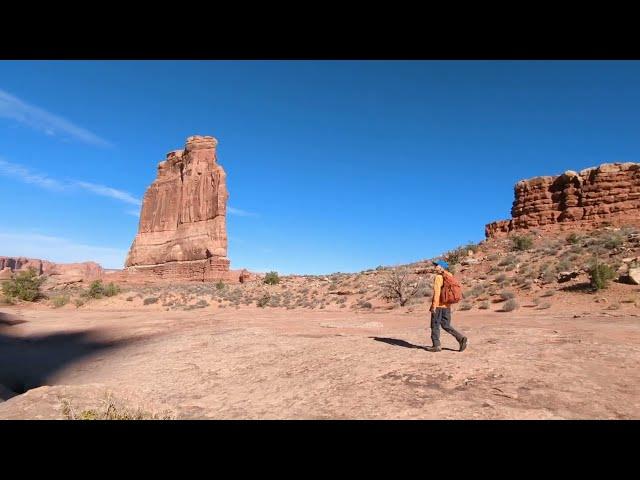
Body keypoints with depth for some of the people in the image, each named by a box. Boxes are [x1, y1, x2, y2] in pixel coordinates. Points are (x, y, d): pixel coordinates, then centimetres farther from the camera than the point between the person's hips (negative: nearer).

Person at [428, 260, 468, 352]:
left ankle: (436, 345, 8)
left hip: (439, 305, -8)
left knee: (435, 325, 3)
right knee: (446, 325, 14)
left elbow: (437, 292, -19)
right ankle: (461, 338, 1)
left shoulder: (438, 277, -12)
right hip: (447, 305, 8)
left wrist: (434, 306, -17)